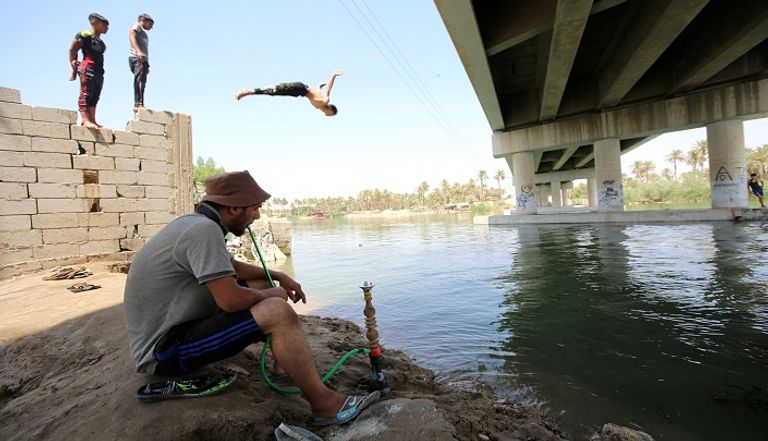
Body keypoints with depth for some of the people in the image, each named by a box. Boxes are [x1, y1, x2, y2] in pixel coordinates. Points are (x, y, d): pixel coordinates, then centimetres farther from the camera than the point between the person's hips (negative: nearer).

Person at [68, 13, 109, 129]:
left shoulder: (100, 41, 23)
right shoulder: (86, 35, 2)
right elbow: (72, 50, 2)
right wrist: (74, 69, 0)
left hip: (98, 71, 8)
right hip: (88, 68, -7)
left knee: (94, 97, 3)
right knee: (85, 94, -11)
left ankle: (92, 121, 2)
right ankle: (85, 120, -16)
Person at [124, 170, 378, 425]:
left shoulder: (194, 223, 7)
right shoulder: (204, 229, -24)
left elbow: (233, 267, 21)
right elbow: (231, 300, -29)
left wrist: (278, 276, 13)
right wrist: (270, 296, -9)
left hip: (166, 329, 11)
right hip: (164, 351, -10)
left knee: (261, 285, 13)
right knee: (277, 313, -24)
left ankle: (290, 363, 17)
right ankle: (325, 404, -12)